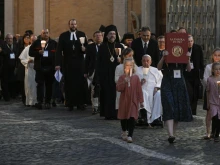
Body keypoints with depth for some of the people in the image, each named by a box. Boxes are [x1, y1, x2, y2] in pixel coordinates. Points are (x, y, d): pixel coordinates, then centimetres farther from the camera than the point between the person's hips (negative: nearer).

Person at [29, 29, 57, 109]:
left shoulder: (54, 43, 6)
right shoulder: (36, 43, 6)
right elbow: (30, 52, 3)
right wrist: (39, 52, -14)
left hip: (50, 67, 1)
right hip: (40, 67, -1)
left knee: (49, 85, 6)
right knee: (40, 84, -6)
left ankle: (48, 102, 13)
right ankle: (39, 102, -10)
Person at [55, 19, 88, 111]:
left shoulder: (82, 34, 8)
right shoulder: (63, 36, 4)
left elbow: (86, 47, 10)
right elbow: (59, 50, -1)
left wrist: (84, 49, -14)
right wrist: (58, 63, -8)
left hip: (79, 63, 1)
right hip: (68, 64, -1)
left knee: (80, 83, -1)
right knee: (69, 84, 1)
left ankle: (80, 103, 5)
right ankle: (70, 104, 7)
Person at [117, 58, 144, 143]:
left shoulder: (136, 77, 0)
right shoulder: (122, 77, 0)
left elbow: (139, 90, 2)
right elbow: (118, 88, -9)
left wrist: (141, 101, 1)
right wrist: (124, 82, -23)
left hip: (133, 101, -1)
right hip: (124, 100, 1)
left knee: (132, 118, -10)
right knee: (124, 118, 14)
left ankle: (130, 135, -11)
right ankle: (124, 132, 36)